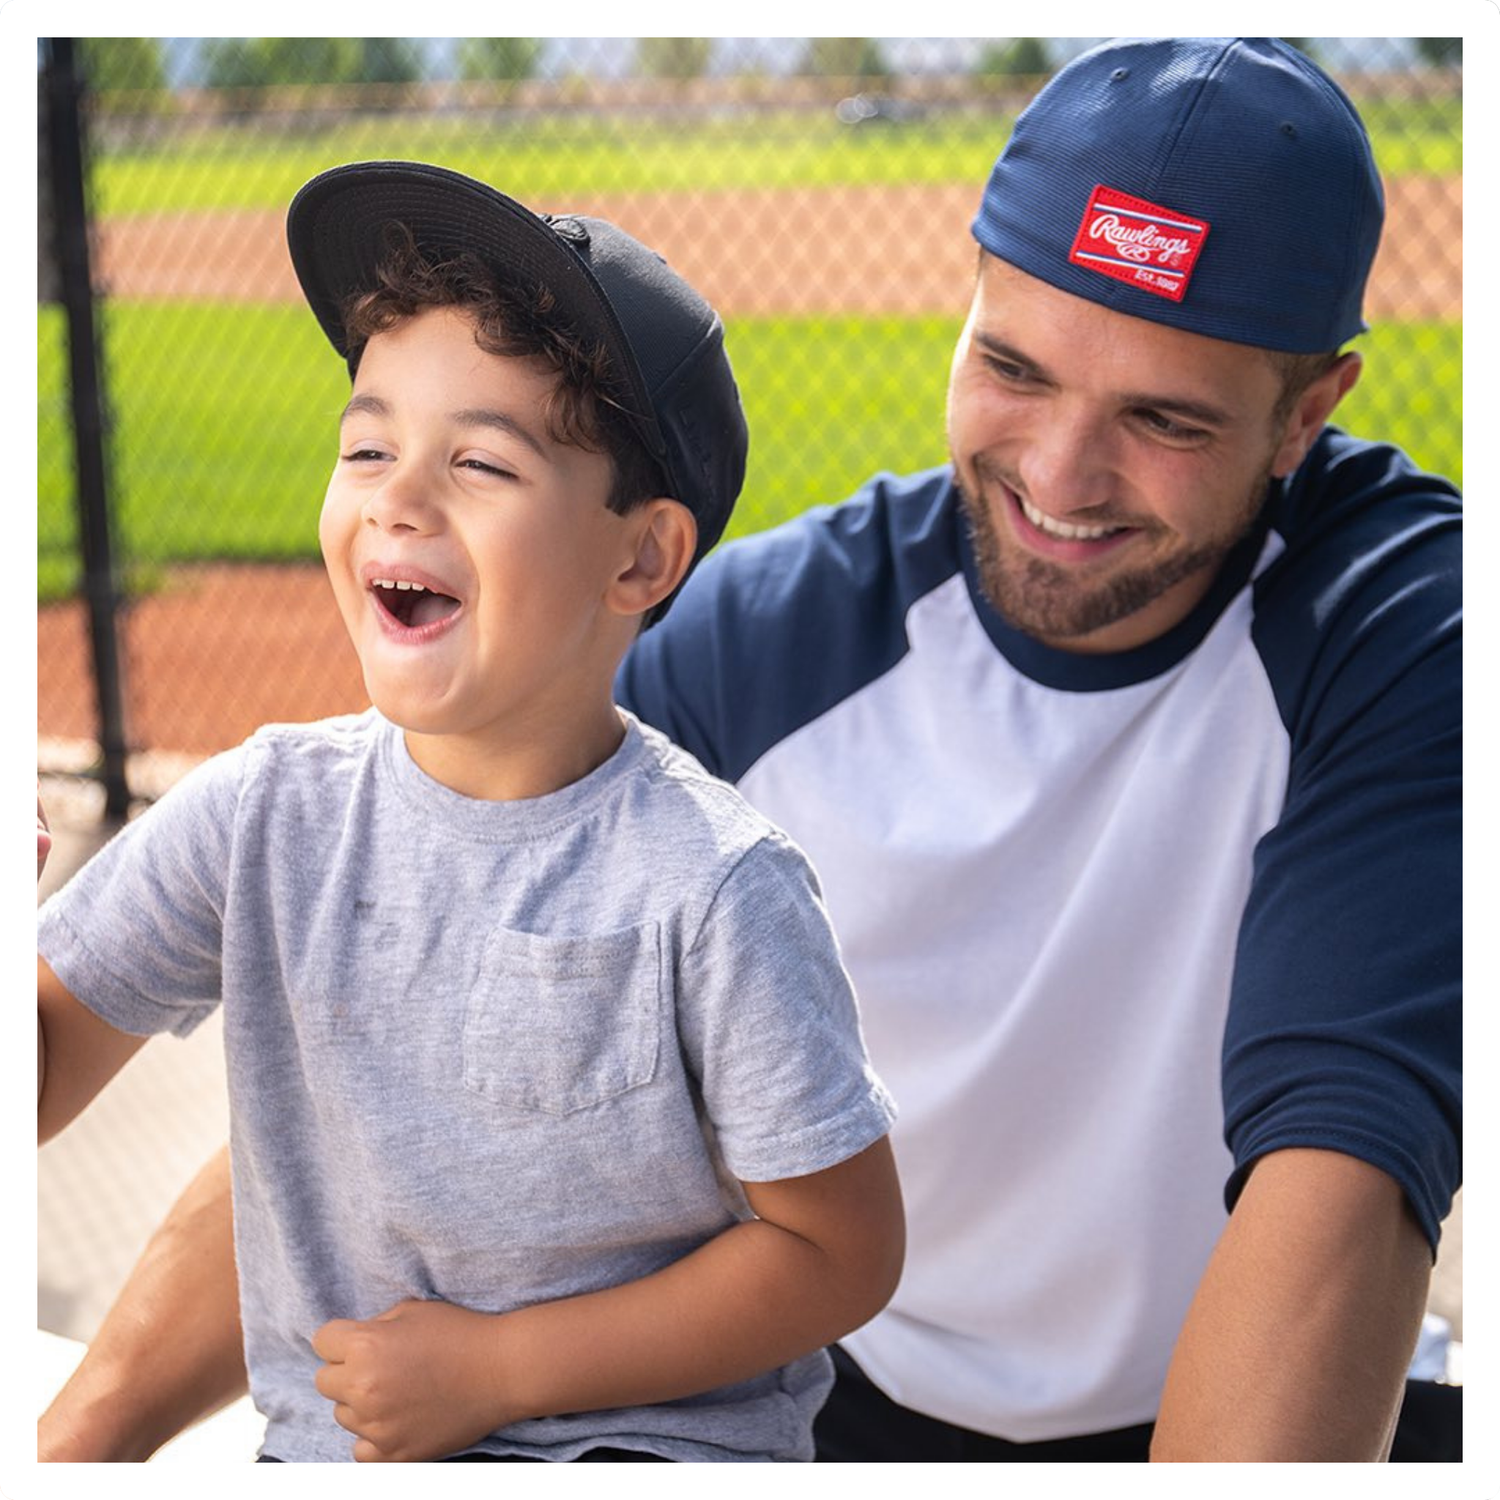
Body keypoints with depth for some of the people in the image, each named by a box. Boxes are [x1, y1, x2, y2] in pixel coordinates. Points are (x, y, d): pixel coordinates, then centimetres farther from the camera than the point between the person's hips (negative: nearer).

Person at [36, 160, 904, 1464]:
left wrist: (499, 1366, -11)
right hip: (331, 1439, 4)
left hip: (657, 1433, -3)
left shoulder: (710, 887, -15)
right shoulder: (266, 817, -3)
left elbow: (840, 1252, -8)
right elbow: (45, 1073, 5)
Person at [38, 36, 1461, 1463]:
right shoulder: (747, 642, -14)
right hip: (840, 1400, 0)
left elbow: (1344, 1150, -32)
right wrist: (84, 1437, -25)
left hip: (1287, 1412, 1)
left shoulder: (1400, 625, -20)